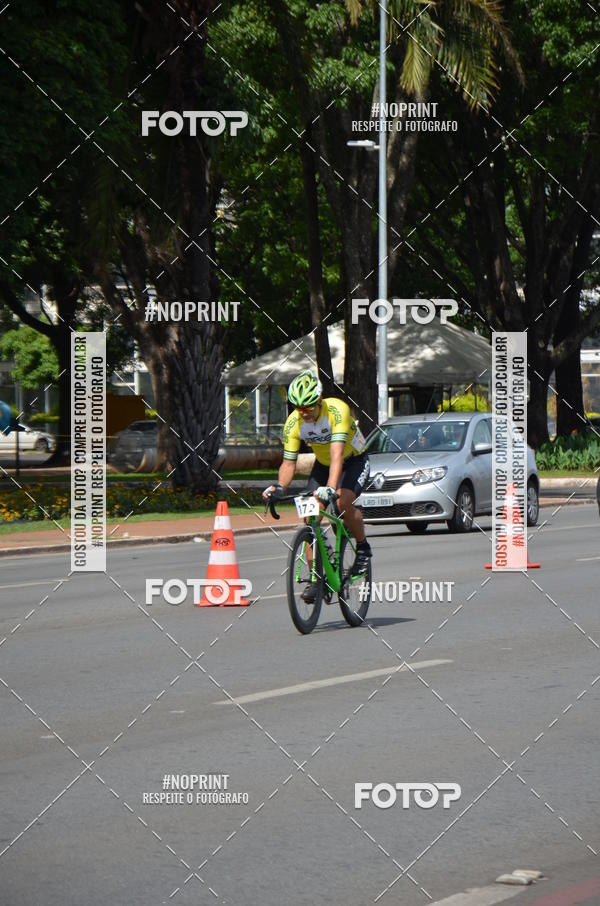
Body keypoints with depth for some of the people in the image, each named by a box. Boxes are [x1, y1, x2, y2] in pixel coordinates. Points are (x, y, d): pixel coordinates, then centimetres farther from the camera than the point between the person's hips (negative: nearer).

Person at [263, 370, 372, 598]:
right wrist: (279, 487, -35)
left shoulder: (337, 410, -33)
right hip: (323, 464, 4)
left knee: (343, 503, -31)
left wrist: (330, 487, -56)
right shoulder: (293, 423, -19)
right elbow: (289, 463, -14)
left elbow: (337, 453, -43)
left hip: (354, 461, -4)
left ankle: (363, 547, -4)